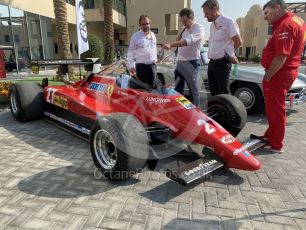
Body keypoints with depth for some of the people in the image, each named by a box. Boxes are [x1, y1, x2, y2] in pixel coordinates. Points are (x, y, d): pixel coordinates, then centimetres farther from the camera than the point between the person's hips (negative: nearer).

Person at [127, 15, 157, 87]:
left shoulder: (153, 35, 10)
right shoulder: (135, 36, -6)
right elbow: (130, 52, -6)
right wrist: (131, 66, -10)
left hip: (152, 65, 5)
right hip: (141, 66, -5)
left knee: (152, 87, 12)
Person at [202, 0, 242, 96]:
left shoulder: (228, 22, -9)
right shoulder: (212, 25, 15)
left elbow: (238, 41, -8)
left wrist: (229, 54, 6)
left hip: (222, 63, -8)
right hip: (212, 63, 8)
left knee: (224, 93, -4)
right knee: (213, 91, 14)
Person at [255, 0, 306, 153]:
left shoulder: (285, 25, -19)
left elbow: (281, 57, -25)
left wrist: (267, 77, -18)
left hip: (278, 74, -11)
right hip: (285, 72, 11)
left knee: (275, 110, 0)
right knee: (273, 108, 20)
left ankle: (275, 145, 12)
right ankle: (270, 136, 34)